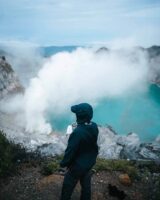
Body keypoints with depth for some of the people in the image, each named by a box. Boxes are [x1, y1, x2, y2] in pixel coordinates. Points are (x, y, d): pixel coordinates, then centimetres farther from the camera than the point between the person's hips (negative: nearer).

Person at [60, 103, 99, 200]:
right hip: (89, 162, 7)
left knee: (68, 186, 16)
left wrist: (64, 163, -9)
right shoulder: (94, 127, -12)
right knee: (86, 184, 26)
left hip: (78, 165, -7)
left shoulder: (77, 132, -35)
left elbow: (71, 150, -24)